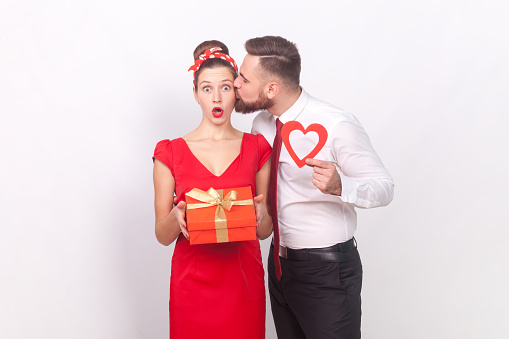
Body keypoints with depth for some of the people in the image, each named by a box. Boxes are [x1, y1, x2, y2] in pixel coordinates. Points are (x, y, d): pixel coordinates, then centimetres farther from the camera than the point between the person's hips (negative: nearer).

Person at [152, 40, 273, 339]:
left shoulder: (257, 149, 2)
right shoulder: (170, 153, -2)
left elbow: (265, 231, 6)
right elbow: (163, 236, 1)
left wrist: (259, 213, -16)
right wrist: (178, 217, -20)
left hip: (244, 283, 1)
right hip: (193, 285, -1)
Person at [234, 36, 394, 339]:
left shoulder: (336, 126, -20)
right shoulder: (262, 123, 2)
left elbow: (385, 188, -18)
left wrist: (340, 186, -38)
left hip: (327, 268, -7)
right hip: (280, 264, 7)